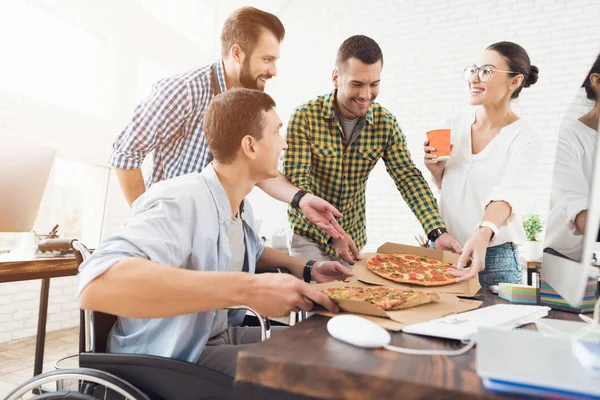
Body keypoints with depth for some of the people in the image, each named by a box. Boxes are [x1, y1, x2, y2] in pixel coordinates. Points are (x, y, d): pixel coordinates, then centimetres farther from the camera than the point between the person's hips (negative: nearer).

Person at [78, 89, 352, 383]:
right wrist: (247, 289, -47)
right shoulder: (180, 201, -28)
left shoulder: (240, 207, 1)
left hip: (220, 336, 8)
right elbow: (96, 284, -44)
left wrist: (307, 269, 6)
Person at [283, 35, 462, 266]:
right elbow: (295, 183, -21)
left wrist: (438, 231, -23)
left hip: (355, 238, 4)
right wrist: (331, 233, -29)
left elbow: (408, 178, -10)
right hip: (309, 236, -3)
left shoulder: (385, 123, -7)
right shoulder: (305, 117, -18)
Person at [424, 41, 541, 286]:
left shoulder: (525, 139, -11)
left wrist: (482, 236, -45)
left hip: (494, 256, -4)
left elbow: (507, 194, -27)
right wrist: (437, 172, -9)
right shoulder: (457, 124, 2)